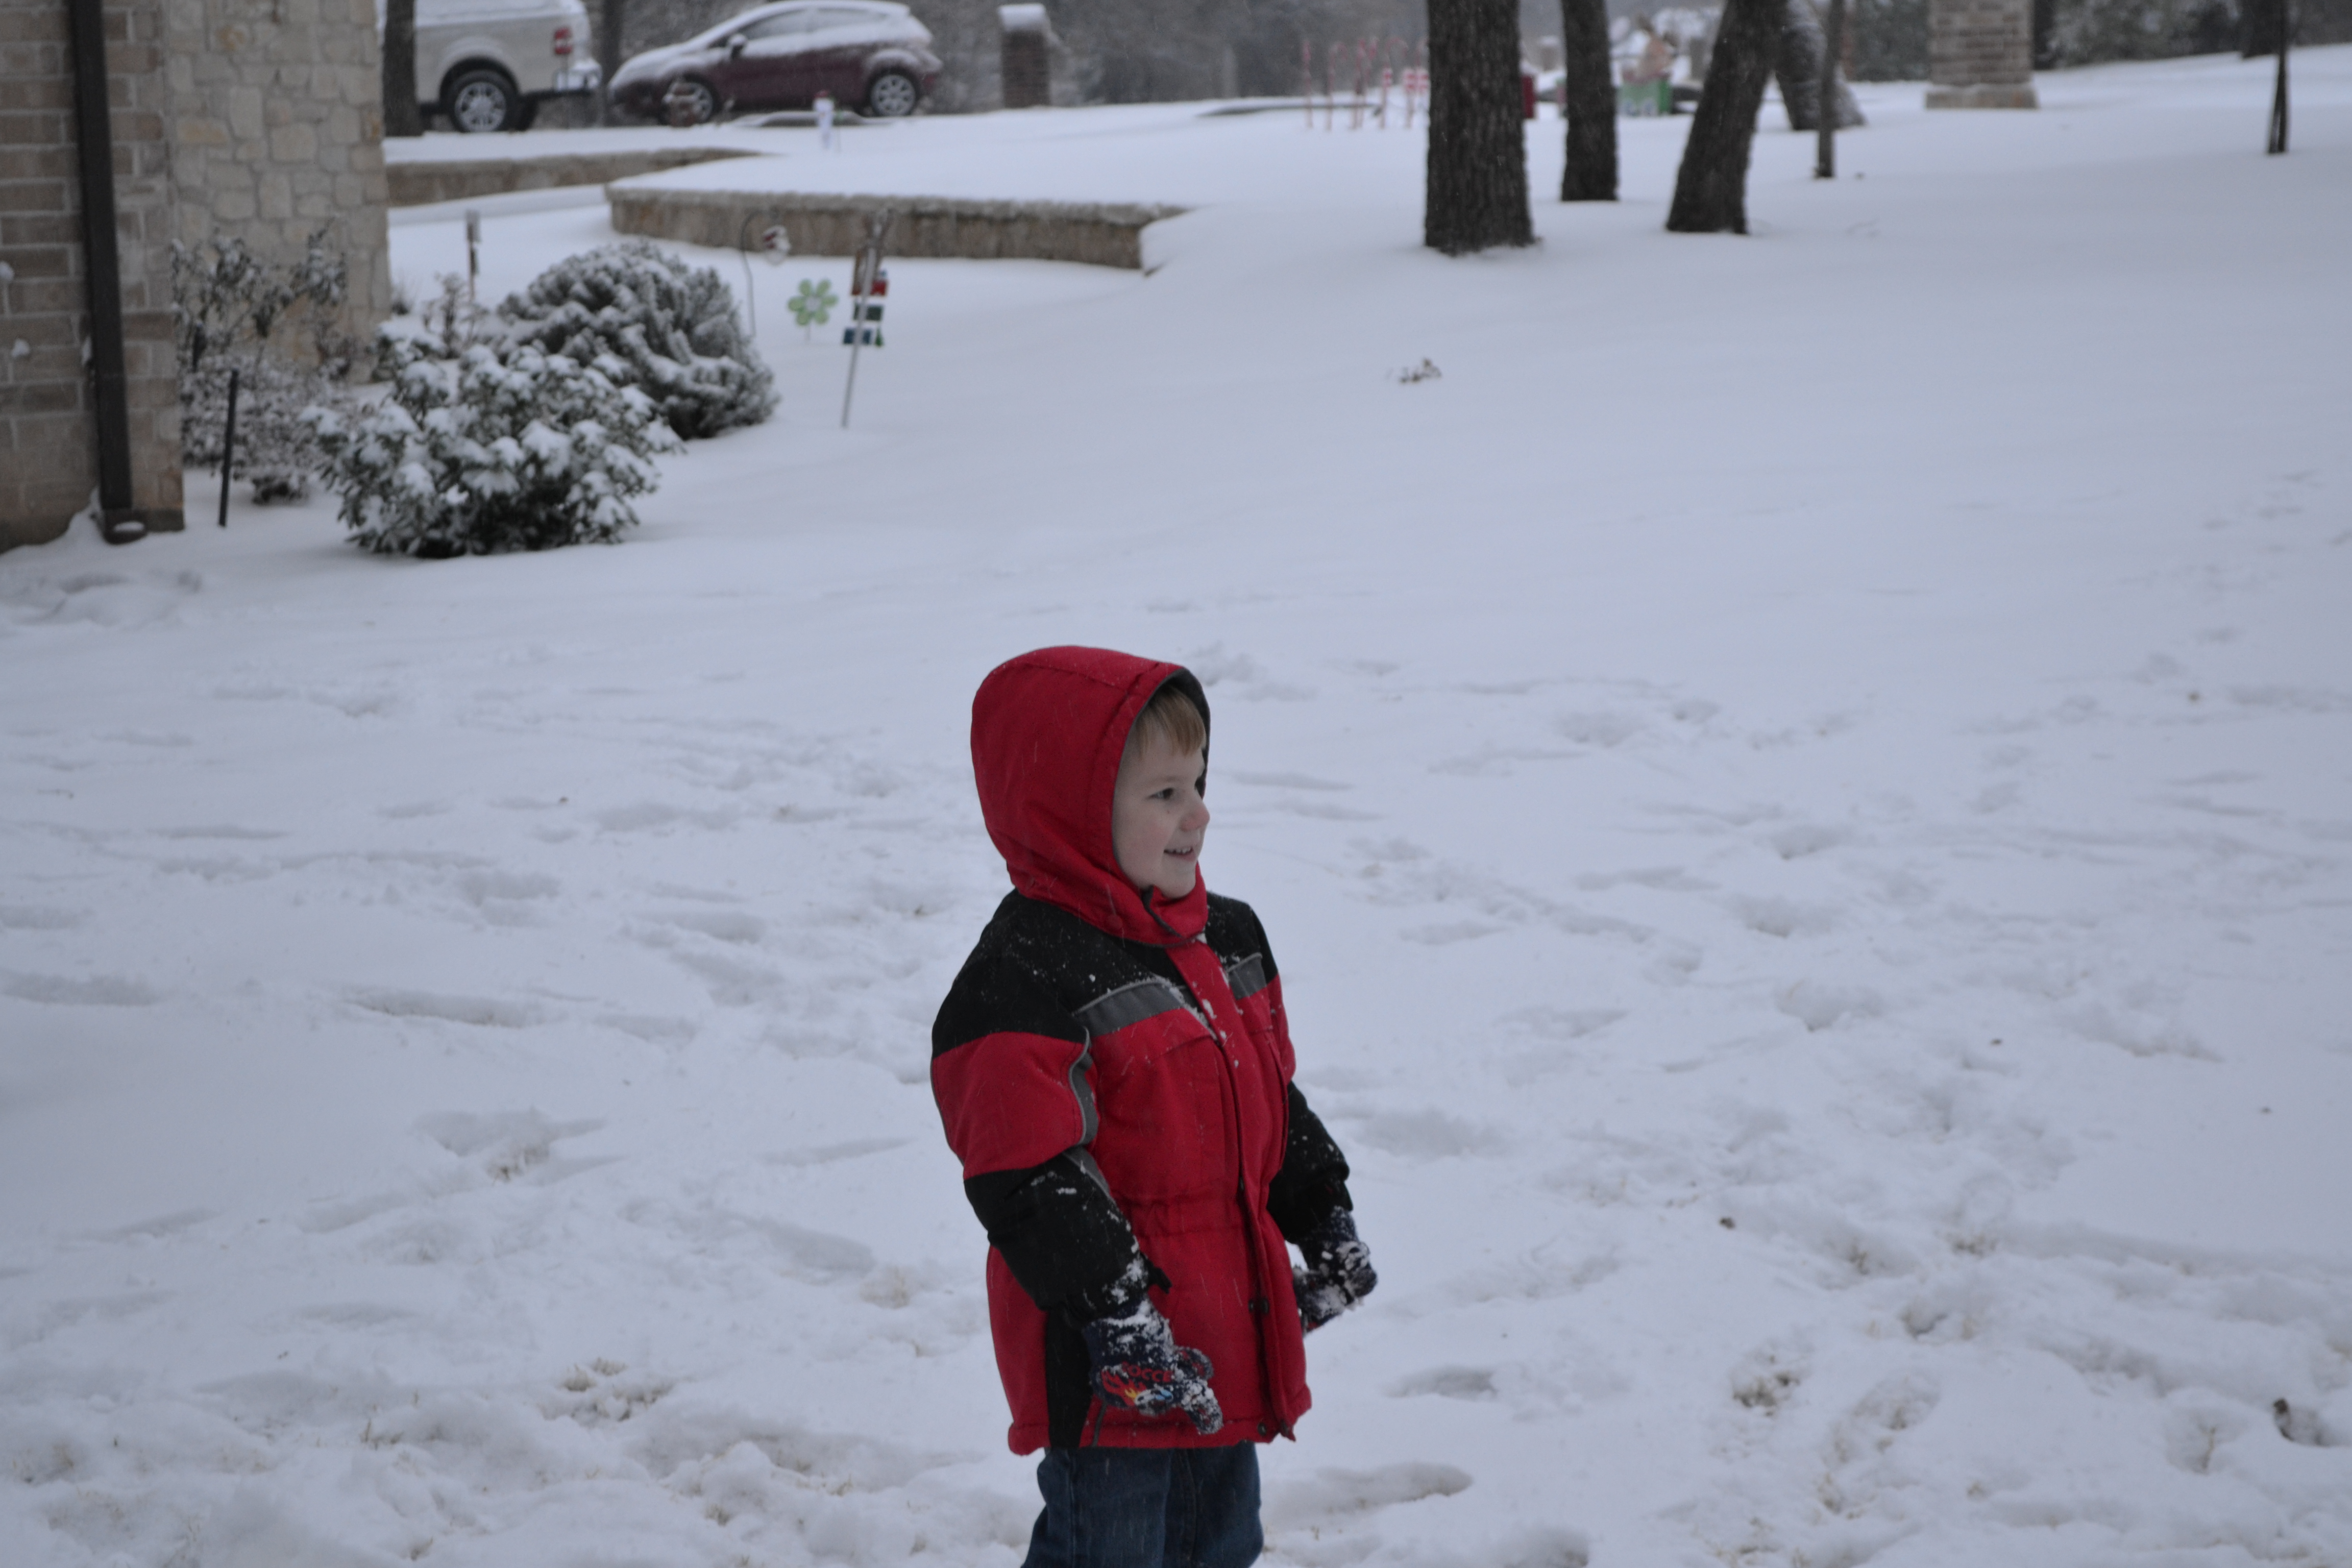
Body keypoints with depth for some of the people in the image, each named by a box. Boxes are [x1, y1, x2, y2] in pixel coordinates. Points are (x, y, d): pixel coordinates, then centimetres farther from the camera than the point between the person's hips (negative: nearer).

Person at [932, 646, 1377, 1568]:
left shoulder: (1228, 939, 8)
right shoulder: (1023, 983, -21)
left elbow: (1273, 1101, 20)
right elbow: (1028, 1179, -24)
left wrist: (1326, 1224, 15)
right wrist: (1115, 1318, -25)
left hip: (1227, 1341, 8)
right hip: (1112, 1370, -8)